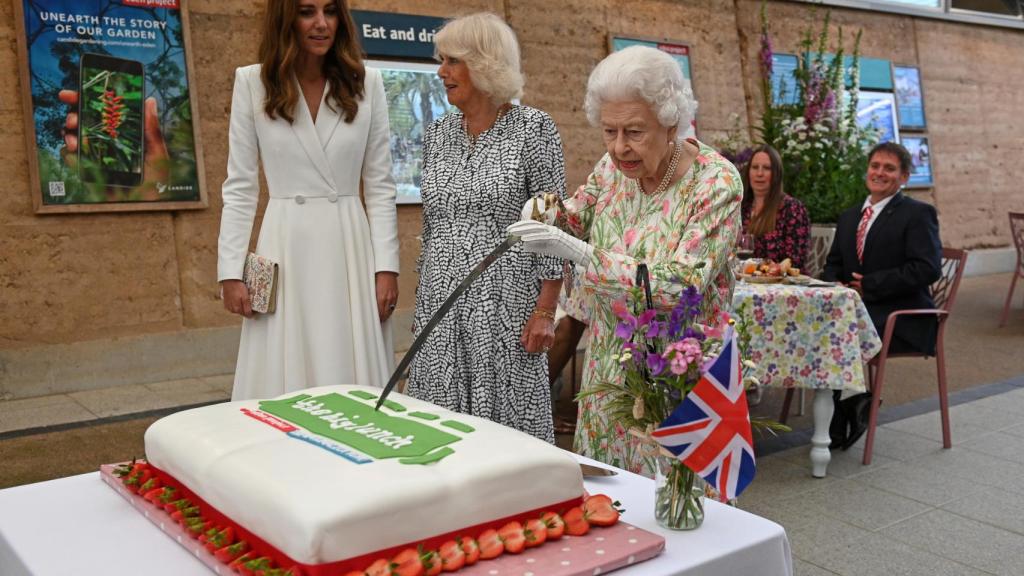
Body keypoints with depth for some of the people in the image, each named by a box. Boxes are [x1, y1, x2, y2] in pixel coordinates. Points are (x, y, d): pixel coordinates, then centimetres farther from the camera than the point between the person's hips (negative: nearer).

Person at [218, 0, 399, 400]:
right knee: (284, 386, 3)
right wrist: (231, 270, -3)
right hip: (286, 249, -1)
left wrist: (387, 265, -3)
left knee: (356, 386, 5)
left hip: (350, 248, 1)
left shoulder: (367, 84, 3)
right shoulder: (252, 83, 0)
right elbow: (239, 187, 2)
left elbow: (380, 185, 4)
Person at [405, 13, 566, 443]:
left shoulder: (533, 128, -6)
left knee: (506, 423, 0)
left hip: (505, 304, -5)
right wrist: (422, 300, 16)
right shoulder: (438, 133, 10)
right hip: (441, 303, 5)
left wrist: (545, 310, -12)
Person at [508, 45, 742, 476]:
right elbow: (577, 216, 16)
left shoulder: (716, 183, -18)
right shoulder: (615, 166, -2)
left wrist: (582, 254, -31)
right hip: (609, 362, 5)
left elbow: (682, 288, -25)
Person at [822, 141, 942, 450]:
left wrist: (869, 285, -17)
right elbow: (833, 264, 23)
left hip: (902, 315, -6)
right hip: (857, 308, 6)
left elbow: (927, 269, -13)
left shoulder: (918, 214, -2)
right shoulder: (849, 217, 20)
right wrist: (836, 286, -2)